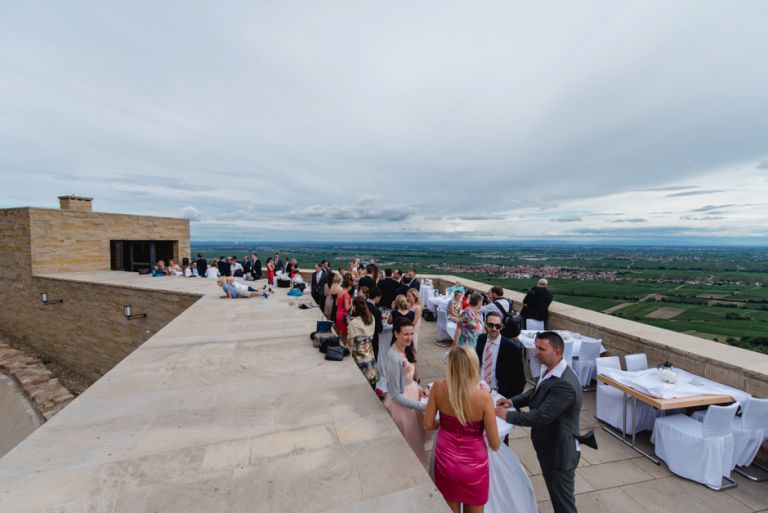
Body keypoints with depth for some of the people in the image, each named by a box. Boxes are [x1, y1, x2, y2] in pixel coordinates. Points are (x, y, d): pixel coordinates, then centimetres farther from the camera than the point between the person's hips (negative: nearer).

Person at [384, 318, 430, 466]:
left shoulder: (403, 350, -3)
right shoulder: (394, 358, -31)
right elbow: (396, 395, -25)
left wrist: (419, 389, -3)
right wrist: (422, 406, -22)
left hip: (410, 395, 9)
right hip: (401, 404, -9)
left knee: (414, 439, 26)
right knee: (409, 444, 12)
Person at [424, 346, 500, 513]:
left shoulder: (438, 387, -19)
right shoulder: (483, 397, -25)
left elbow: (428, 424, -6)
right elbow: (495, 445, -15)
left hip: (445, 460, 2)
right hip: (473, 464, -1)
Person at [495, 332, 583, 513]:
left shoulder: (565, 384, -33)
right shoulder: (551, 371, -3)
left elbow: (541, 416, -32)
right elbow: (536, 392, 12)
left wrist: (508, 415, -22)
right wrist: (513, 401, -2)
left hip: (559, 451, -8)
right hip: (549, 446, 8)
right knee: (555, 493, 27)